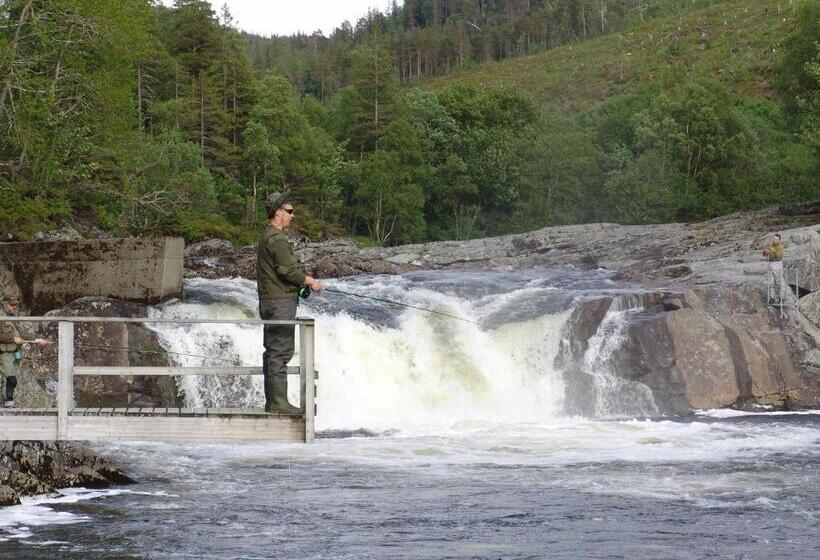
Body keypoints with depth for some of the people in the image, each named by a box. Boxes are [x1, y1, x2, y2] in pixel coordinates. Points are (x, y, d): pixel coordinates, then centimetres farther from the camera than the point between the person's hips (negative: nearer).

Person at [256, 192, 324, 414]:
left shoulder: (268, 236, 19)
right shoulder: (276, 238, -15)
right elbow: (288, 270, -20)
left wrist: (306, 280, 14)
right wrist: (310, 282, -7)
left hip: (270, 301, 11)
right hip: (280, 302, -11)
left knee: (273, 352, 11)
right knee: (280, 351, -10)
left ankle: (272, 401, 15)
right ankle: (278, 402, -11)